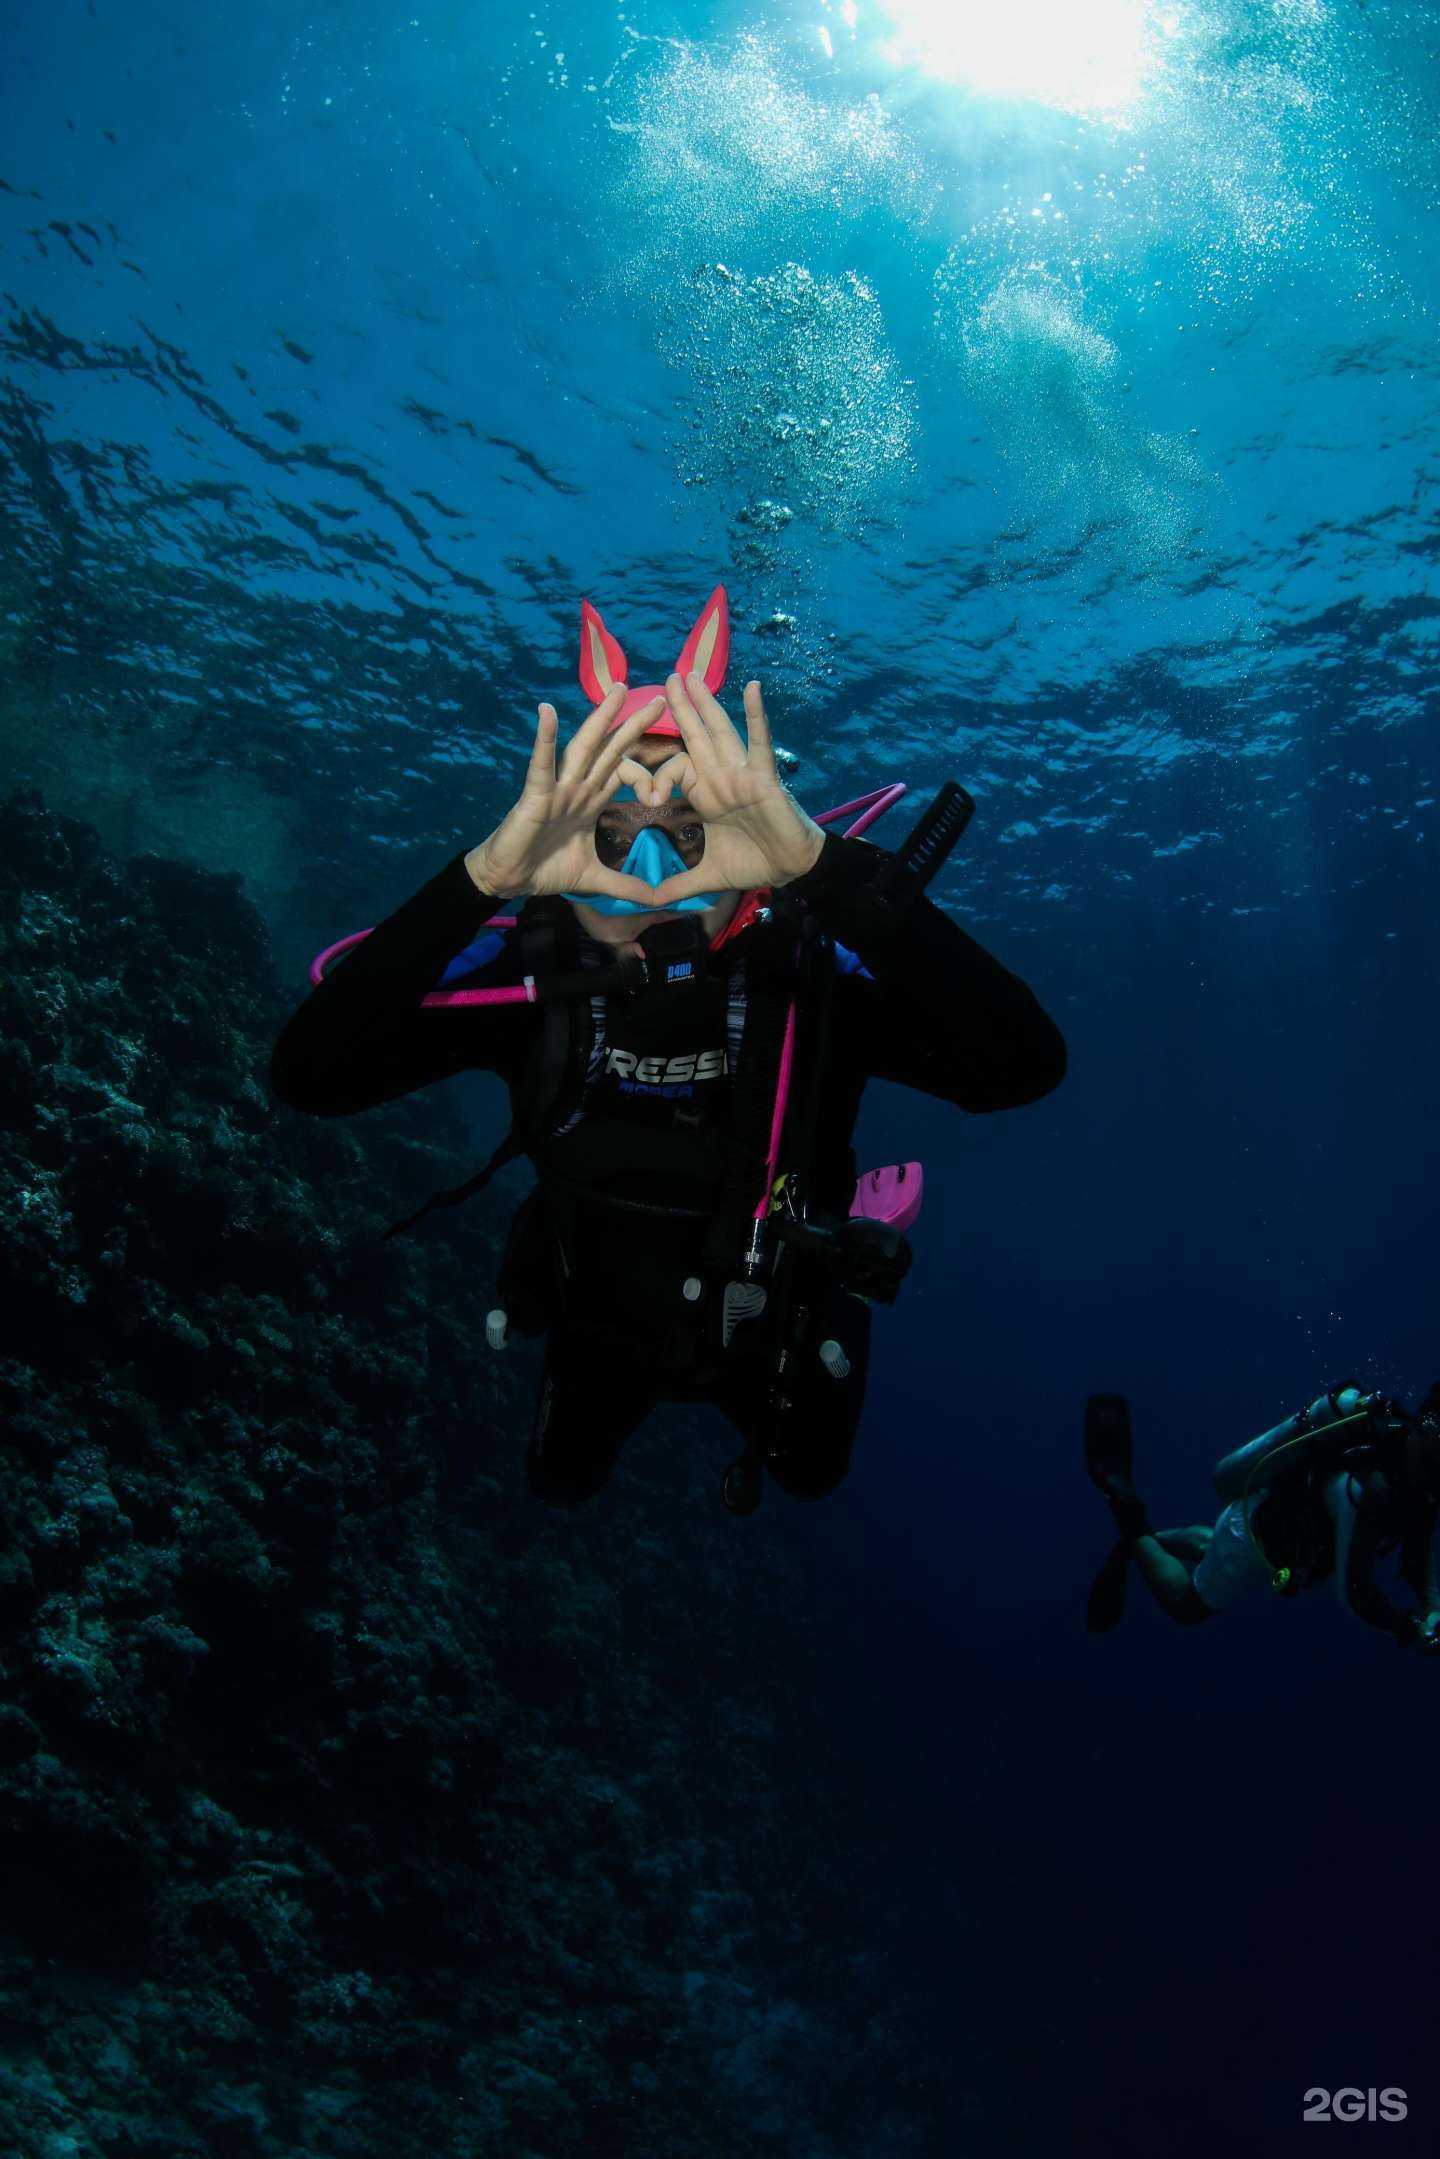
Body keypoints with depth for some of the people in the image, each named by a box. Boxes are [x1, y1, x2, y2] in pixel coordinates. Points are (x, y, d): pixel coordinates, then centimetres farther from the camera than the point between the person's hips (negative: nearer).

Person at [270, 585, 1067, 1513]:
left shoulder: (812, 975, -35)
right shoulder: (532, 977, -30)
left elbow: (1023, 1065, -52)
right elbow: (310, 1076, -42)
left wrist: (823, 862, -62)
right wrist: (480, 876, -56)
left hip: (773, 1328, -1)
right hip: (600, 1326, 1)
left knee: (809, 1477, 30)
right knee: (561, 1483, 29)